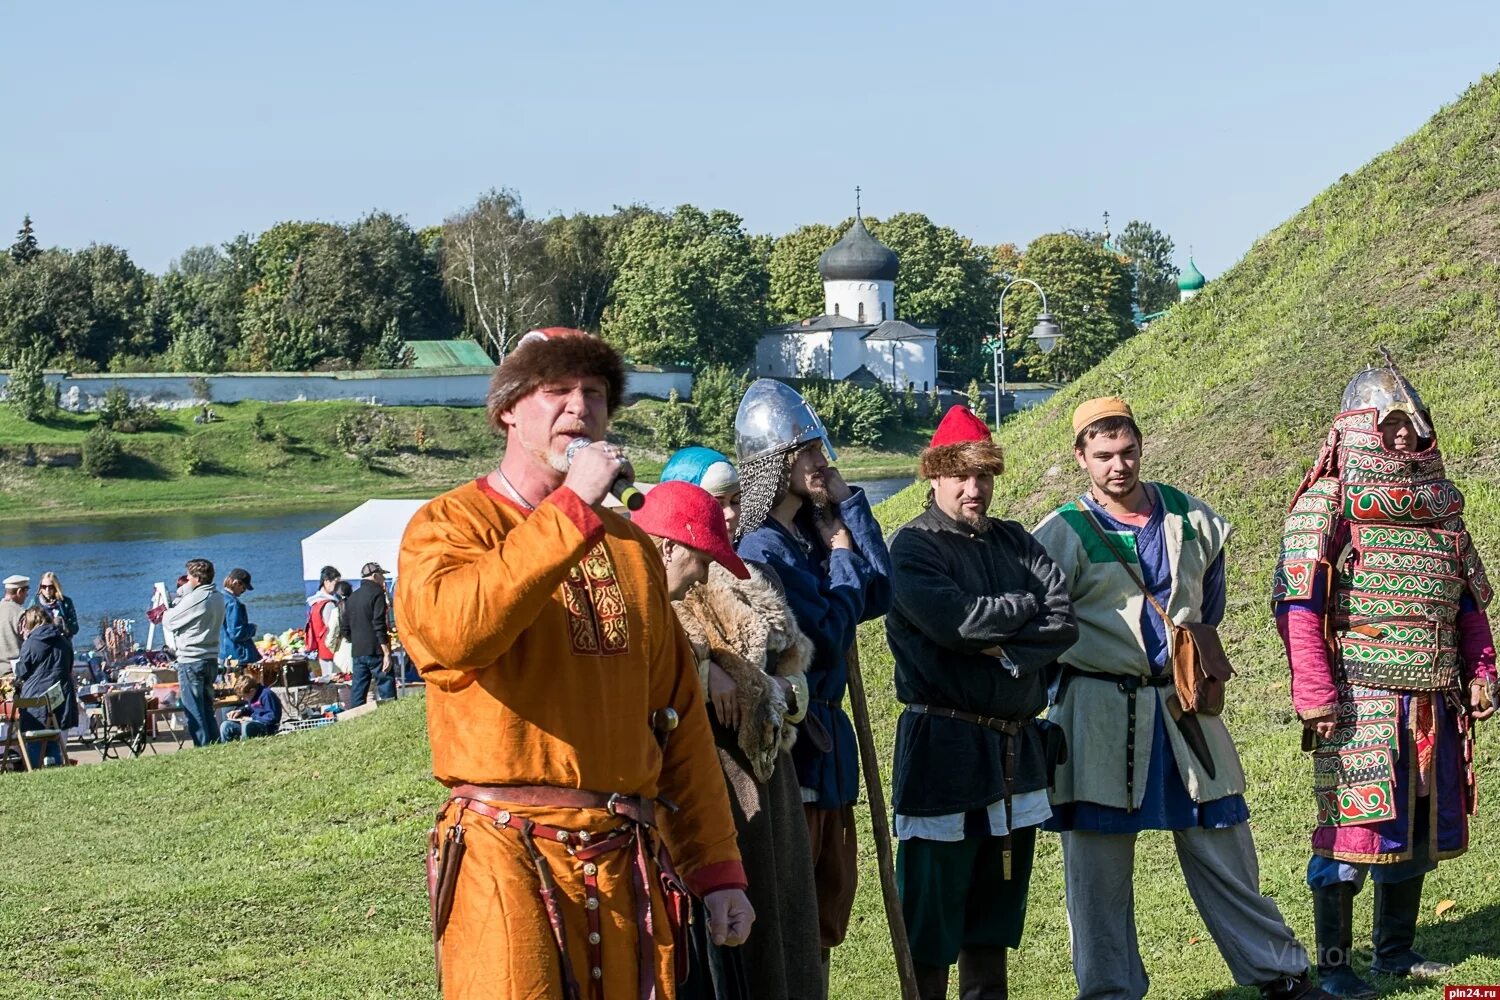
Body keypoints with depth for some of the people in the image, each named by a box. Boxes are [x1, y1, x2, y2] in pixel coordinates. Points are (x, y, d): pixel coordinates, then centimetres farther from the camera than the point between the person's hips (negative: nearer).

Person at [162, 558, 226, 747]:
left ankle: (203, 747, -3)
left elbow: (169, 622, -8)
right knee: (207, 708, 16)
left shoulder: (194, 599, -17)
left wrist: (169, 609, 11)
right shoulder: (218, 598, 9)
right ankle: (215, 745, 16)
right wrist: (182, 595, 13)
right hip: (211, 658, 8)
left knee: (193, 710, -2)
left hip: (191, 661, -8)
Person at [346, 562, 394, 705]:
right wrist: (386, 653, -16)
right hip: (375, 651, -7)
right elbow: (379, 625, -15)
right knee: (386, 688, -6)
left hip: (357, 651, 7)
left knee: (358, 692, 8)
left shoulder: (352, 597, 17)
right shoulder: (376, 593, -7)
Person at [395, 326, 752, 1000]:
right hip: (508, 860, -5)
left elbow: (681, 717, 16)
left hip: (629, 865, 5)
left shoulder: (630, 546, 17)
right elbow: (450, 629, -25)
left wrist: (716, 868, 12)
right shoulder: (452, 524, 0)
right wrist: (573, 506, -19)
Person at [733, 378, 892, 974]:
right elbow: (829, 635, -19)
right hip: (788, 742, -9)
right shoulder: (761, 547, -17)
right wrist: (841, 556, -6)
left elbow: (879, 596, -3)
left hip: (827, 731, 9)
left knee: (833, 890, 15)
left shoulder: (815, 532, 9)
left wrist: (847, 501, -2)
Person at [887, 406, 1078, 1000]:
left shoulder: (1014, 542, 13)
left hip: (1018, 747, 6)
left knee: (995, 910, 14)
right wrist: (1026, 606, -6)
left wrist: (1009, 651, -15)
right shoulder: (912, 548, -5)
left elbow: (1065, 622, 1)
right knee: (932, 913, -3)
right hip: (944, 748, -6)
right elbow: (955, 620, -21)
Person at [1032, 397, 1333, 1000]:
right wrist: (1091, 656, -2)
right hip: (1099, 715, -3)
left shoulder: (1188, 519, 7)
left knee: (1223, 848, 10)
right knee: (1099, 864, 2)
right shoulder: (1063, 535, -6)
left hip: (1182, 704, 3)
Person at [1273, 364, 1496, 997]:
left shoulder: (1439, 502, 16)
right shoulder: (1327, 502, -4)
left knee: (1418, 827, 12)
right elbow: (1297, 605, -12)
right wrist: (1315, 696, -18)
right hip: (1360, 699, -6)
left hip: (1434, 701, 7)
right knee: (1352, 827, -6)